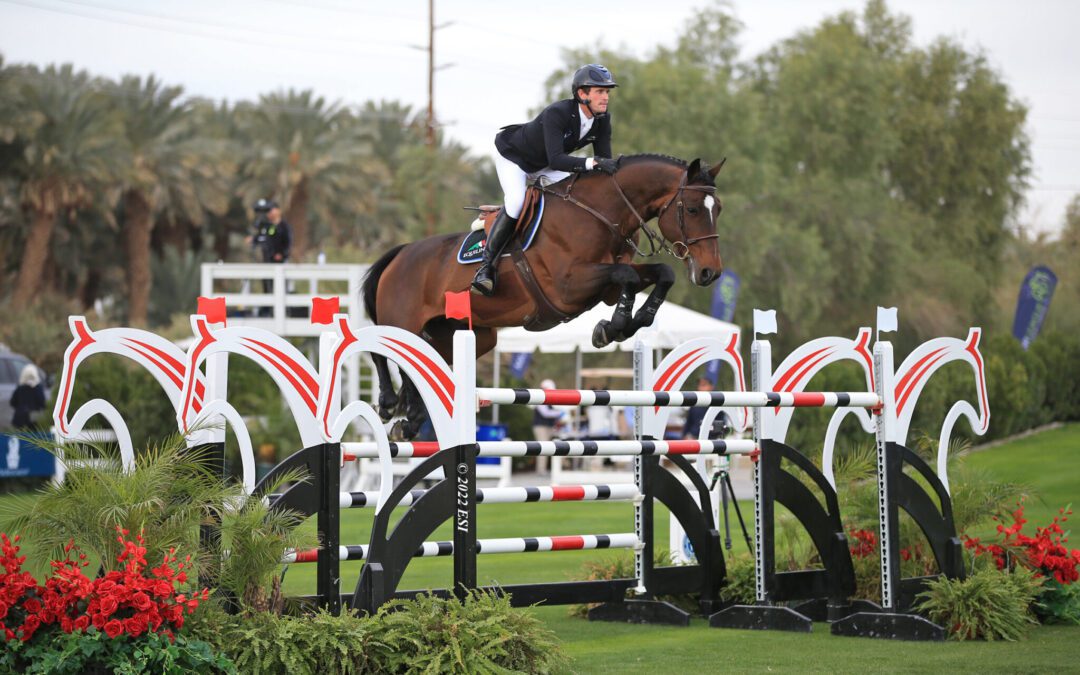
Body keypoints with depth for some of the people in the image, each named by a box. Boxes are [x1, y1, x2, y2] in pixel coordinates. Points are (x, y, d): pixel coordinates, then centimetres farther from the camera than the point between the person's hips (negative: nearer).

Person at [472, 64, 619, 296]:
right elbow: (556, 160, -49)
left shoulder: (602, 120, -17)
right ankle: (486, 267, -25)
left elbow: (605, 160, -14)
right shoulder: (557, 113, -39)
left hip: (542, 165, 7)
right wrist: (593, 163, -59)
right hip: (512, 155, -7)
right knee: (516, 200, -30)